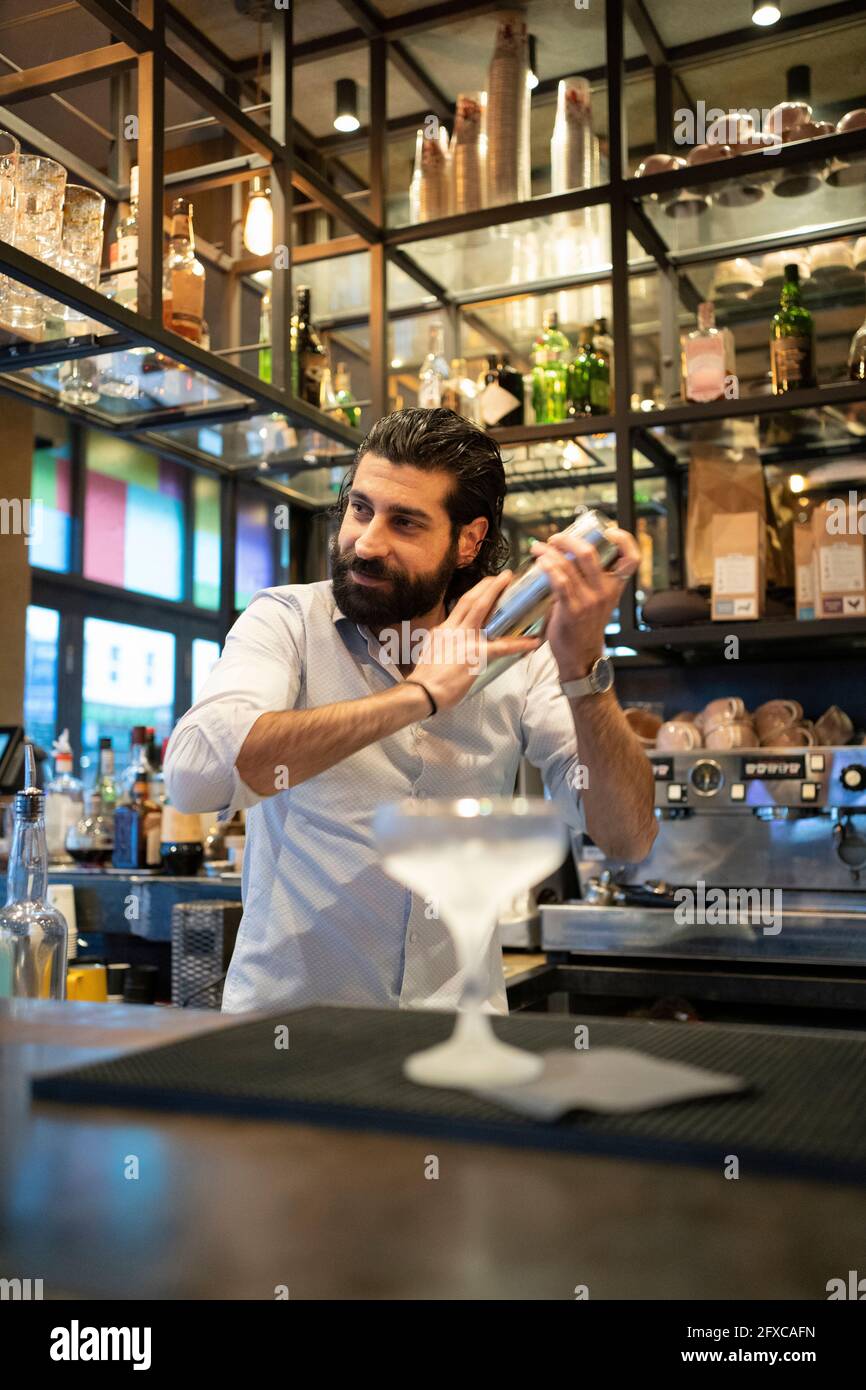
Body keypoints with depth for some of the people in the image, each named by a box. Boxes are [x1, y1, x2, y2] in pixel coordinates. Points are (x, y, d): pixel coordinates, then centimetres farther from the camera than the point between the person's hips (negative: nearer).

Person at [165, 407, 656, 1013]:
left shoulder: (514, 652, 1)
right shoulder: (287, 618, -4)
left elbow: (629, 838, -5)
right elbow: (195, 772, -23)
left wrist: (581, 669, -18)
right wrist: (417, 694, -19)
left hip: (457, 1017, 2)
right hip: (287, 1005, -1)